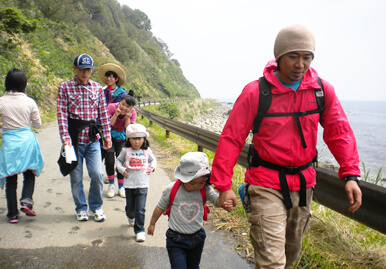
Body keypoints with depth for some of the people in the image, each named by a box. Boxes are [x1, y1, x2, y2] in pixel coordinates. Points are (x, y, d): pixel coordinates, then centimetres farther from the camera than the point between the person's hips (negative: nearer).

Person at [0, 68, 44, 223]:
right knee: (29, 174, 17)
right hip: (27, 140, 0)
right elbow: (38, 124, 3)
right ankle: (26, 201, -3)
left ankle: (13, 214, 15)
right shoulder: (29, 102, -4)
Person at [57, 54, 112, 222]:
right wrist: (65, 136, -15)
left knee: (97, 174, -4)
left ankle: (96, 207, 19)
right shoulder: (65, 87, 0)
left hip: (93, 138, 2)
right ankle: (81, 208, 27)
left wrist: (107, 135, 8)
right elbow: (62, 114, -6)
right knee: (76, 177, 7)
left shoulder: (97, 88, 9)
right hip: (74, 138, -2)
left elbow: (103, 113, 11)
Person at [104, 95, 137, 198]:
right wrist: (116, 114, -36)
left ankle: (121, 187, 11)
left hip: (122, 138, 1)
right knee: (110, 161, -12)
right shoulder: (111, 107, -21)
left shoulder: (132, 113, -16)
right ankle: (111, 186, 10)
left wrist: (127, 118, -33)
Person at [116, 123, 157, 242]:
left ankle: (139, 230, 7)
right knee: (130, 207, 17)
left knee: (140, 209, -6)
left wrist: (152, 166, 2)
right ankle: (131, 217, 52)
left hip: (143, 185, -1)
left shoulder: (147, 151, 2)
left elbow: (153, 159, 20)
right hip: (129, 184, 1)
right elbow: (119, 160, 11)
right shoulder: (126, 151, -2)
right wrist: (121, 169, -5)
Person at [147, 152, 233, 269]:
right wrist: (152, 223, 14)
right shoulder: (172, 189, -16)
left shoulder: (205, 190, -13)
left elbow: (217, 199, -29)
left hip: (197, 238, 3)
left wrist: (227, 203, -53)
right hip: (176, 240, -3)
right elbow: (160, 207, -1)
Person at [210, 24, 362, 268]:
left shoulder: (322, 90, -3)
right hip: (267, 185, -5)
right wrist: (223, 185, -15)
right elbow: (231, 139, -13)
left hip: (304, 184, 5)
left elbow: (339, 132, 1)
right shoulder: (256, 92, -14)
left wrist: (351, 175, -11)